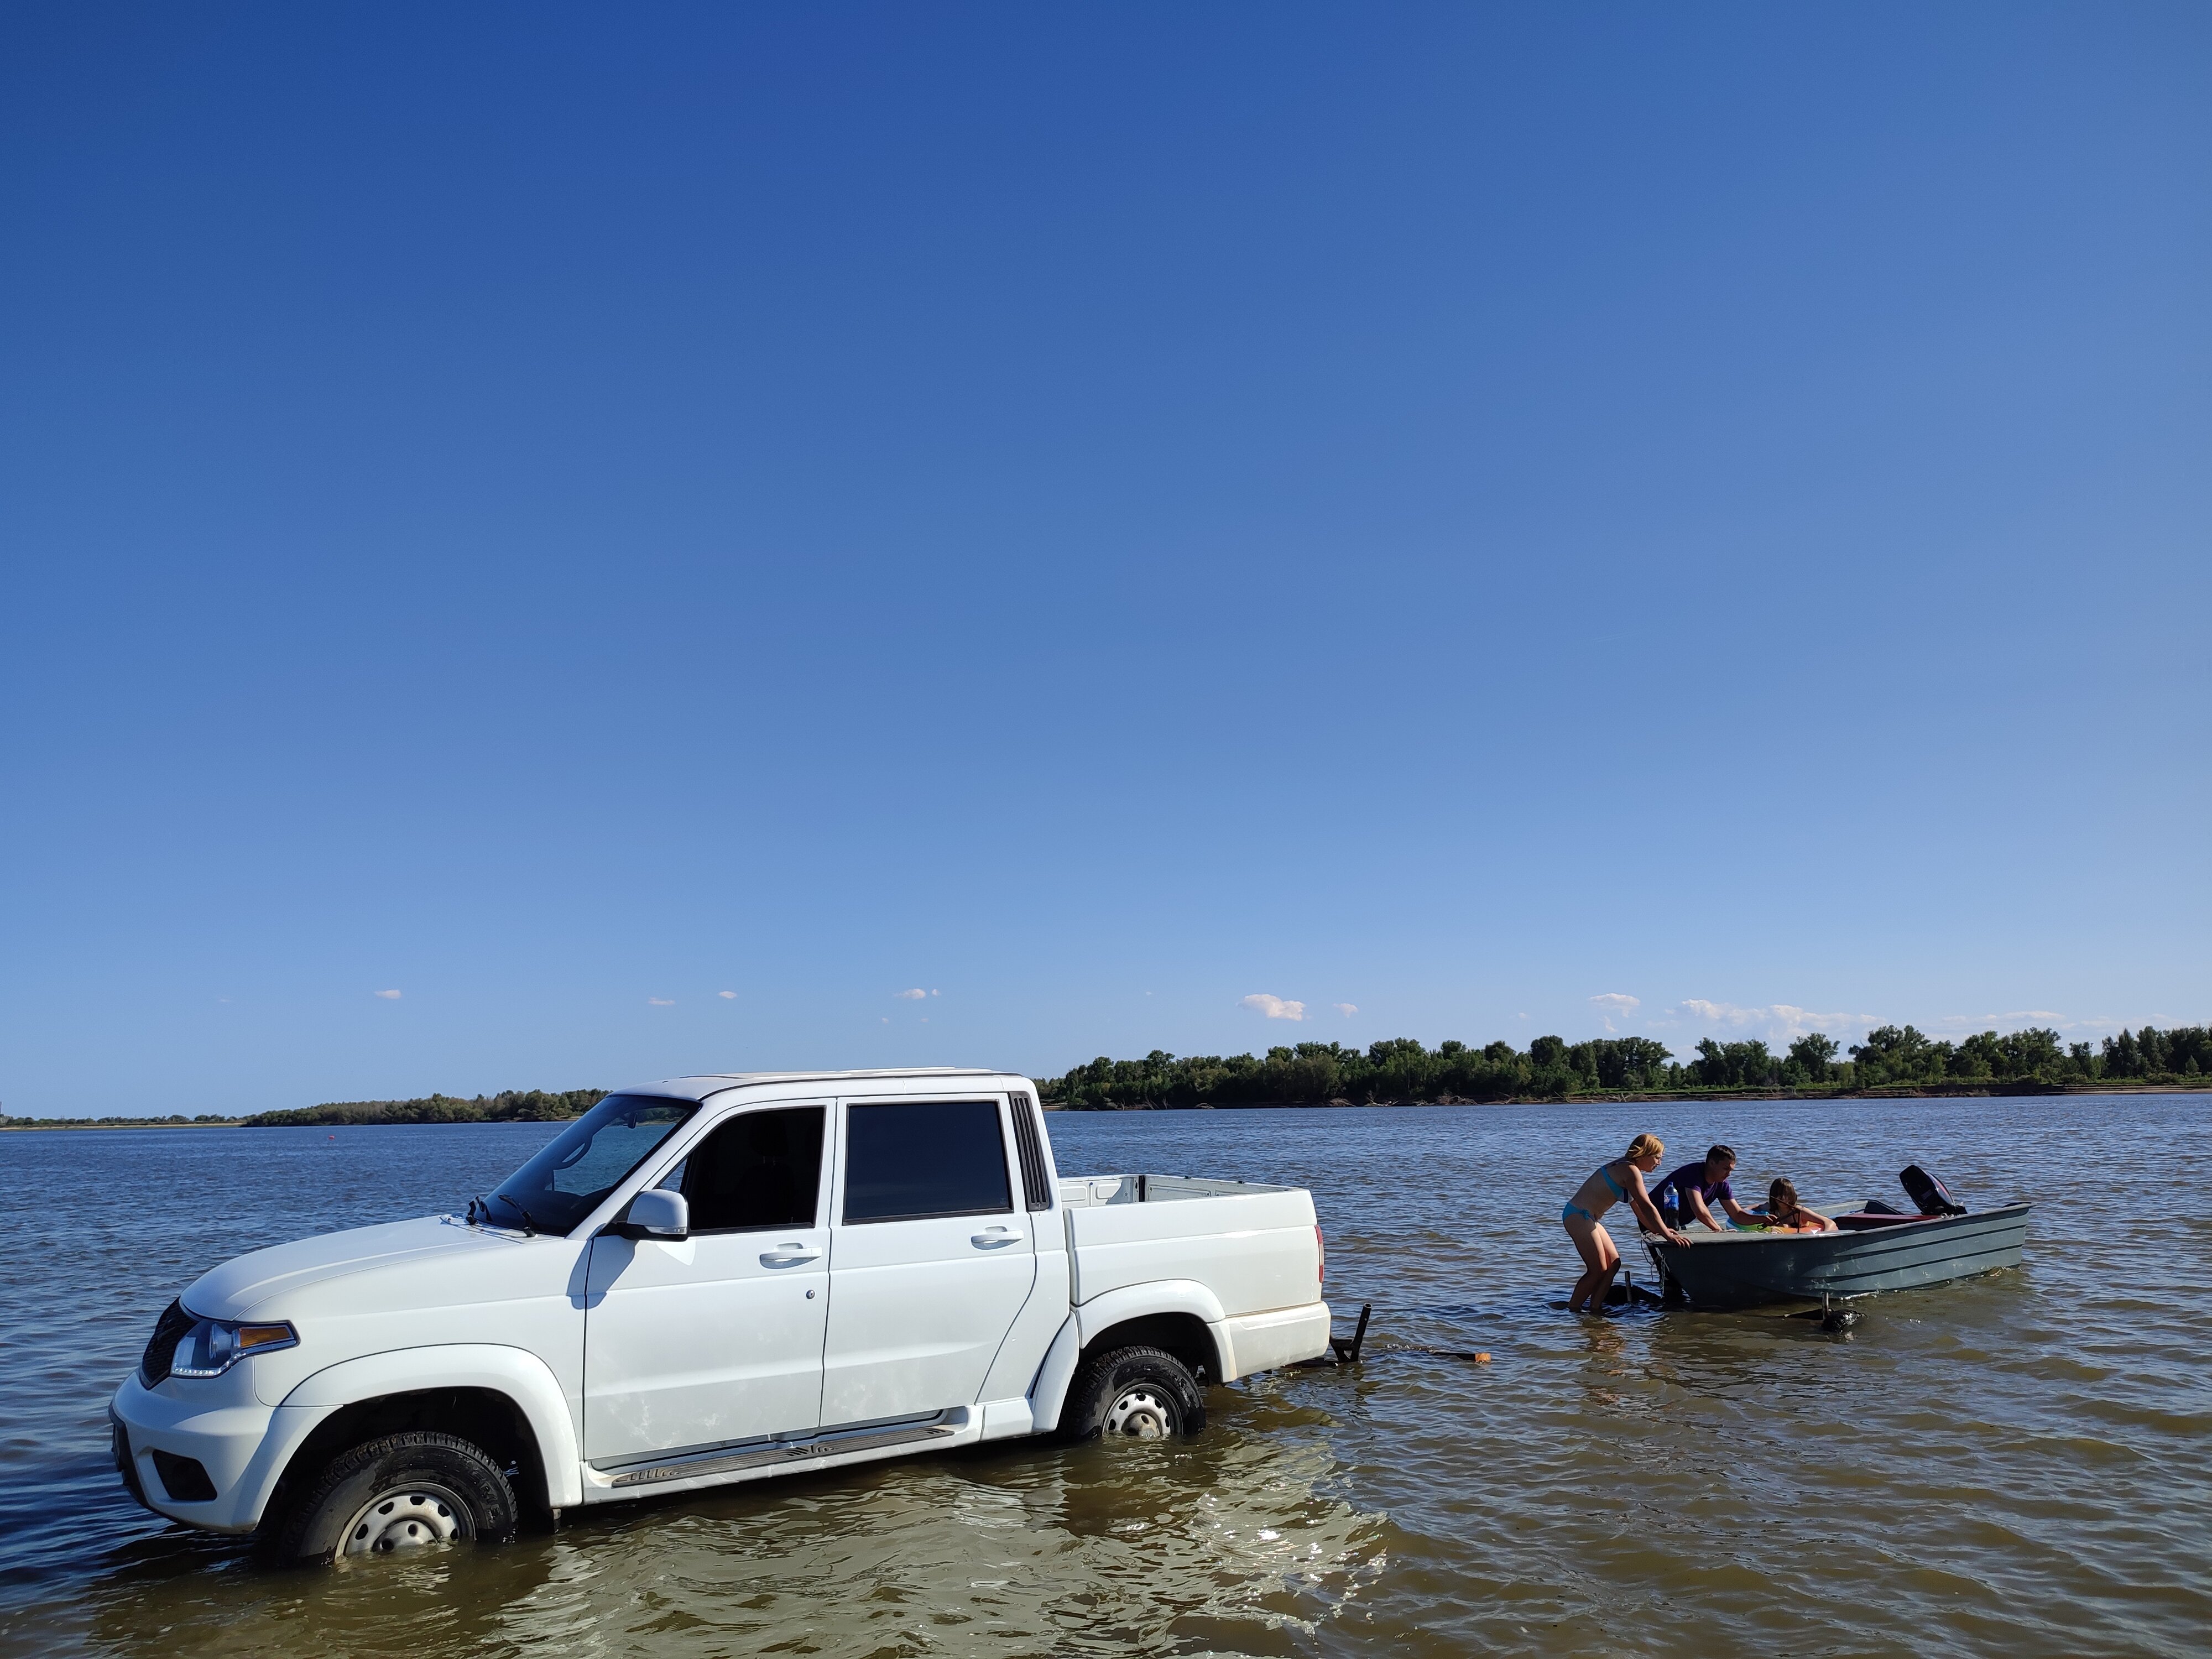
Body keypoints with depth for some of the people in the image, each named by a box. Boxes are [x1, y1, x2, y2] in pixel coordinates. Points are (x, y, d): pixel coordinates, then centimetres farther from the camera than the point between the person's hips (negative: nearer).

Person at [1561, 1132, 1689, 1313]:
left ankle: (1595, 1308, 12)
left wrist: (1661, 1230, 17)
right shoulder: (1630, 1171, -16)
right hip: (1578, 1216, -11)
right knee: (1598, 1270, -7)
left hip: (1585, 1217, 11)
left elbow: (1638, 1207, 22)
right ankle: (1572, 1310, 1)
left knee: (1613, 1263, 11)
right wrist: (1668, 1235, -19)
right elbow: (1647, 1207, -20)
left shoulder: (1624, 1168, 15)